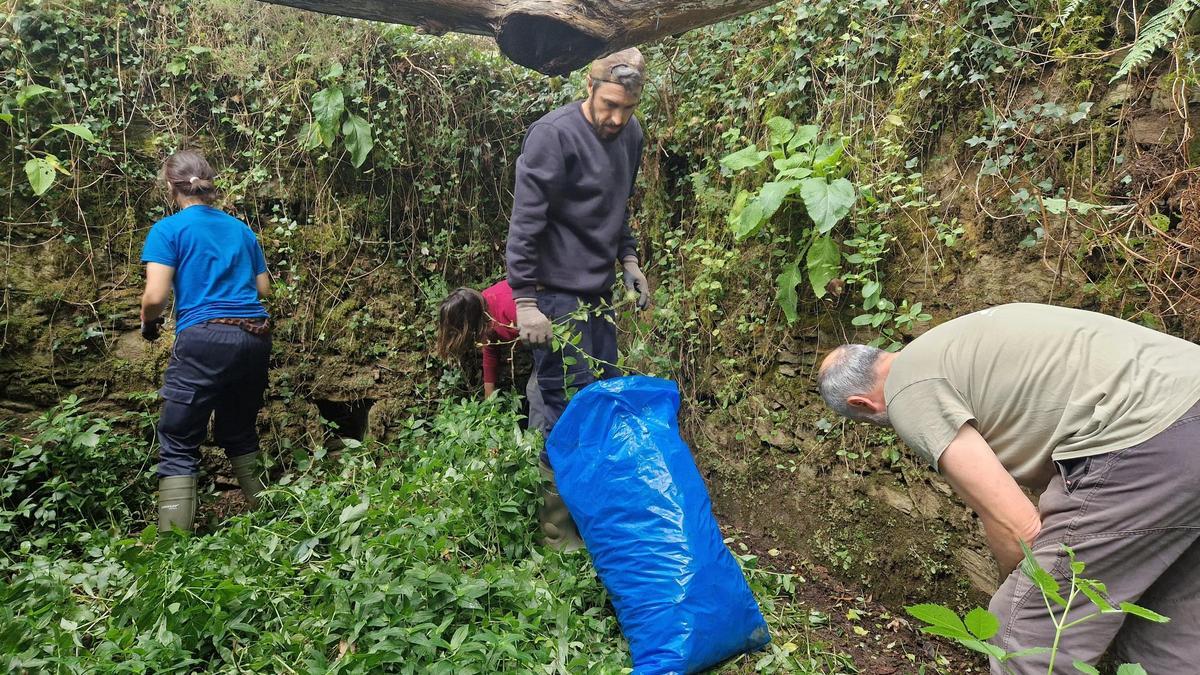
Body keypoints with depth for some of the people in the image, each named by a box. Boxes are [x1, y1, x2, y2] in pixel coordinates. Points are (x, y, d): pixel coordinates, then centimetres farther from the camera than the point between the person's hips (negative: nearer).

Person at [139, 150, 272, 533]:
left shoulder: (168, 230, 2)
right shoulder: (241, 229, 16)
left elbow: (155, 296, -7)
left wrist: (148, 323, 13)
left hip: (204, 340, -5)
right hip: (255, 339, 5)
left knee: (179, 446, 1)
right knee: (240, 433, 21)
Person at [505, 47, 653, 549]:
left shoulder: (630, 135, 7)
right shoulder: (554, 134, -17)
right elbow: (525, 222, -18)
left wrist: (627, 258, 10)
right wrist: (525, 300, -20)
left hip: (599, 293, 8)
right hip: (557, 295, -8)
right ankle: (556, 526, 11)